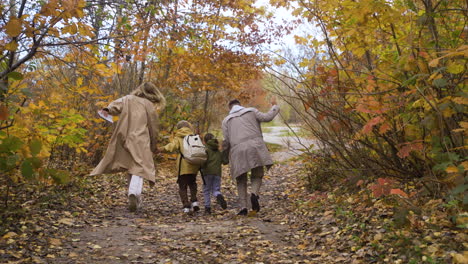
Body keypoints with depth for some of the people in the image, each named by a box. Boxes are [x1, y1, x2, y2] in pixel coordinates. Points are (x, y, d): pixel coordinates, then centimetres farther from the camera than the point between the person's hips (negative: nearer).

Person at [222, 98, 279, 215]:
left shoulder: (226, 120, 16)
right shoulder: (251, 111, 16)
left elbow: (226, 141, 9)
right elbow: (267, 117, 7)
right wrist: (275, 107, 25)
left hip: (238, 150, 0)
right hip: (255, 146, 0)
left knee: (241, 180, 13)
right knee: (257, 175, 12)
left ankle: (243, 207, 2)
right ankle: (254, 193, -18)